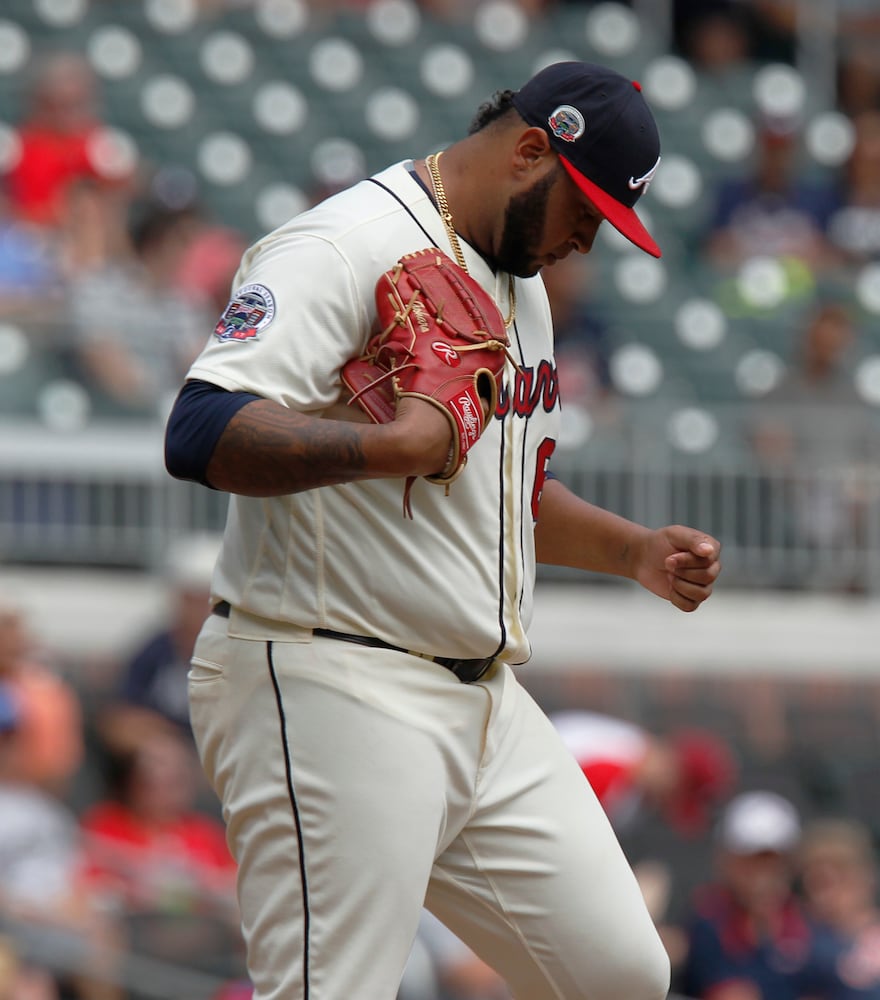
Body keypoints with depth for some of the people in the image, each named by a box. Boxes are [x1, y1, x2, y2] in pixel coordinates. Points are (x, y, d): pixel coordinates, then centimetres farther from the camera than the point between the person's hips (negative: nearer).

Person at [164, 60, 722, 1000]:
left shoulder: (521, 283, 20)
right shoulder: (343, 250, -13)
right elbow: (201, 434, -26)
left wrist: (636, 552, 19)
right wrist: (392, 443, -31)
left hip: (485, 704, 9)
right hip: (330, 693, -9)